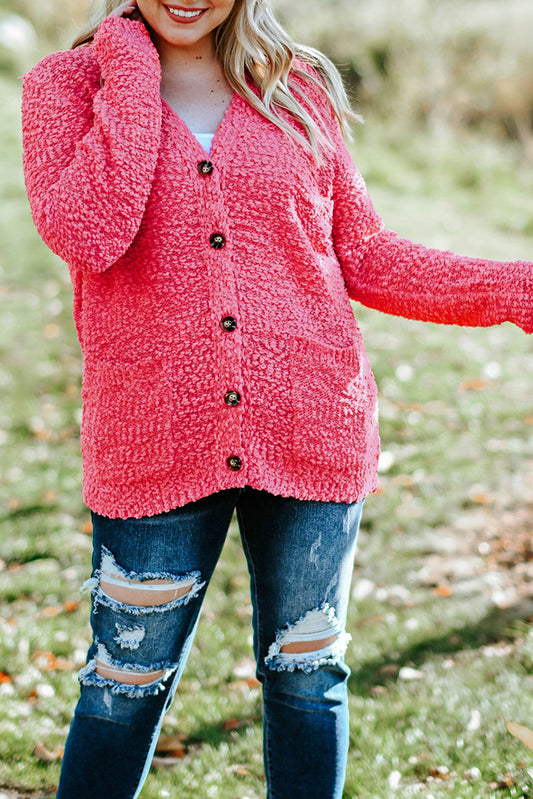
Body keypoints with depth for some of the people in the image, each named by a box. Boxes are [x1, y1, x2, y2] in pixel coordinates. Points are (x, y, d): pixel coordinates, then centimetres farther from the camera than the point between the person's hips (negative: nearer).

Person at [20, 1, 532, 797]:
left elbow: (364, 257, 9)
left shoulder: (299, 90, 6)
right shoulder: (66, 86, -1)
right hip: (156, 445, -2)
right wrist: (133, 67, -13)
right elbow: (87, 233, -20)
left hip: (309, 432, 2)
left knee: (307, 673, 14)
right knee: (126, 685, 10)